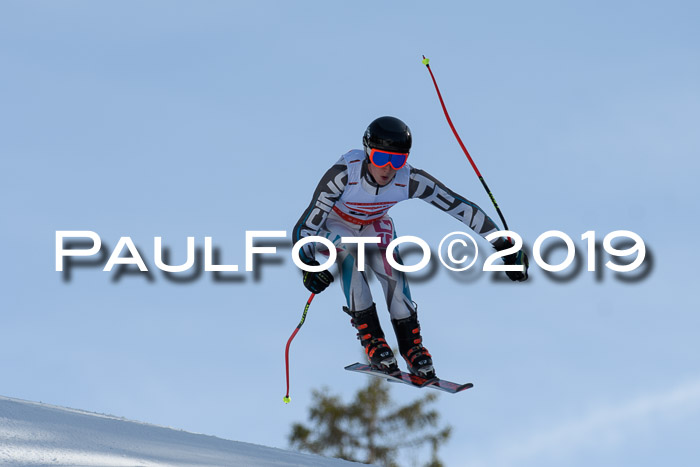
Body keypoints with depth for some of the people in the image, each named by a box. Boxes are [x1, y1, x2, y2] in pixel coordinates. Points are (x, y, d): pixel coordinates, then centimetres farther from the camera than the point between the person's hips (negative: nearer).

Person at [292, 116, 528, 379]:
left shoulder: (410, 181, -30)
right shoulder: (345, 173, -38)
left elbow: (458, 207, -24)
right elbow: (306, 224, -34)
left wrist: (503, 245, -25)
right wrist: (308, 265, -49)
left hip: (375, 227, 2)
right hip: (335, 226, -2)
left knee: (391, 269, -24)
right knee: (349, 254, -33)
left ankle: (410, 342, -6)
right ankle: (370, 337, -23)